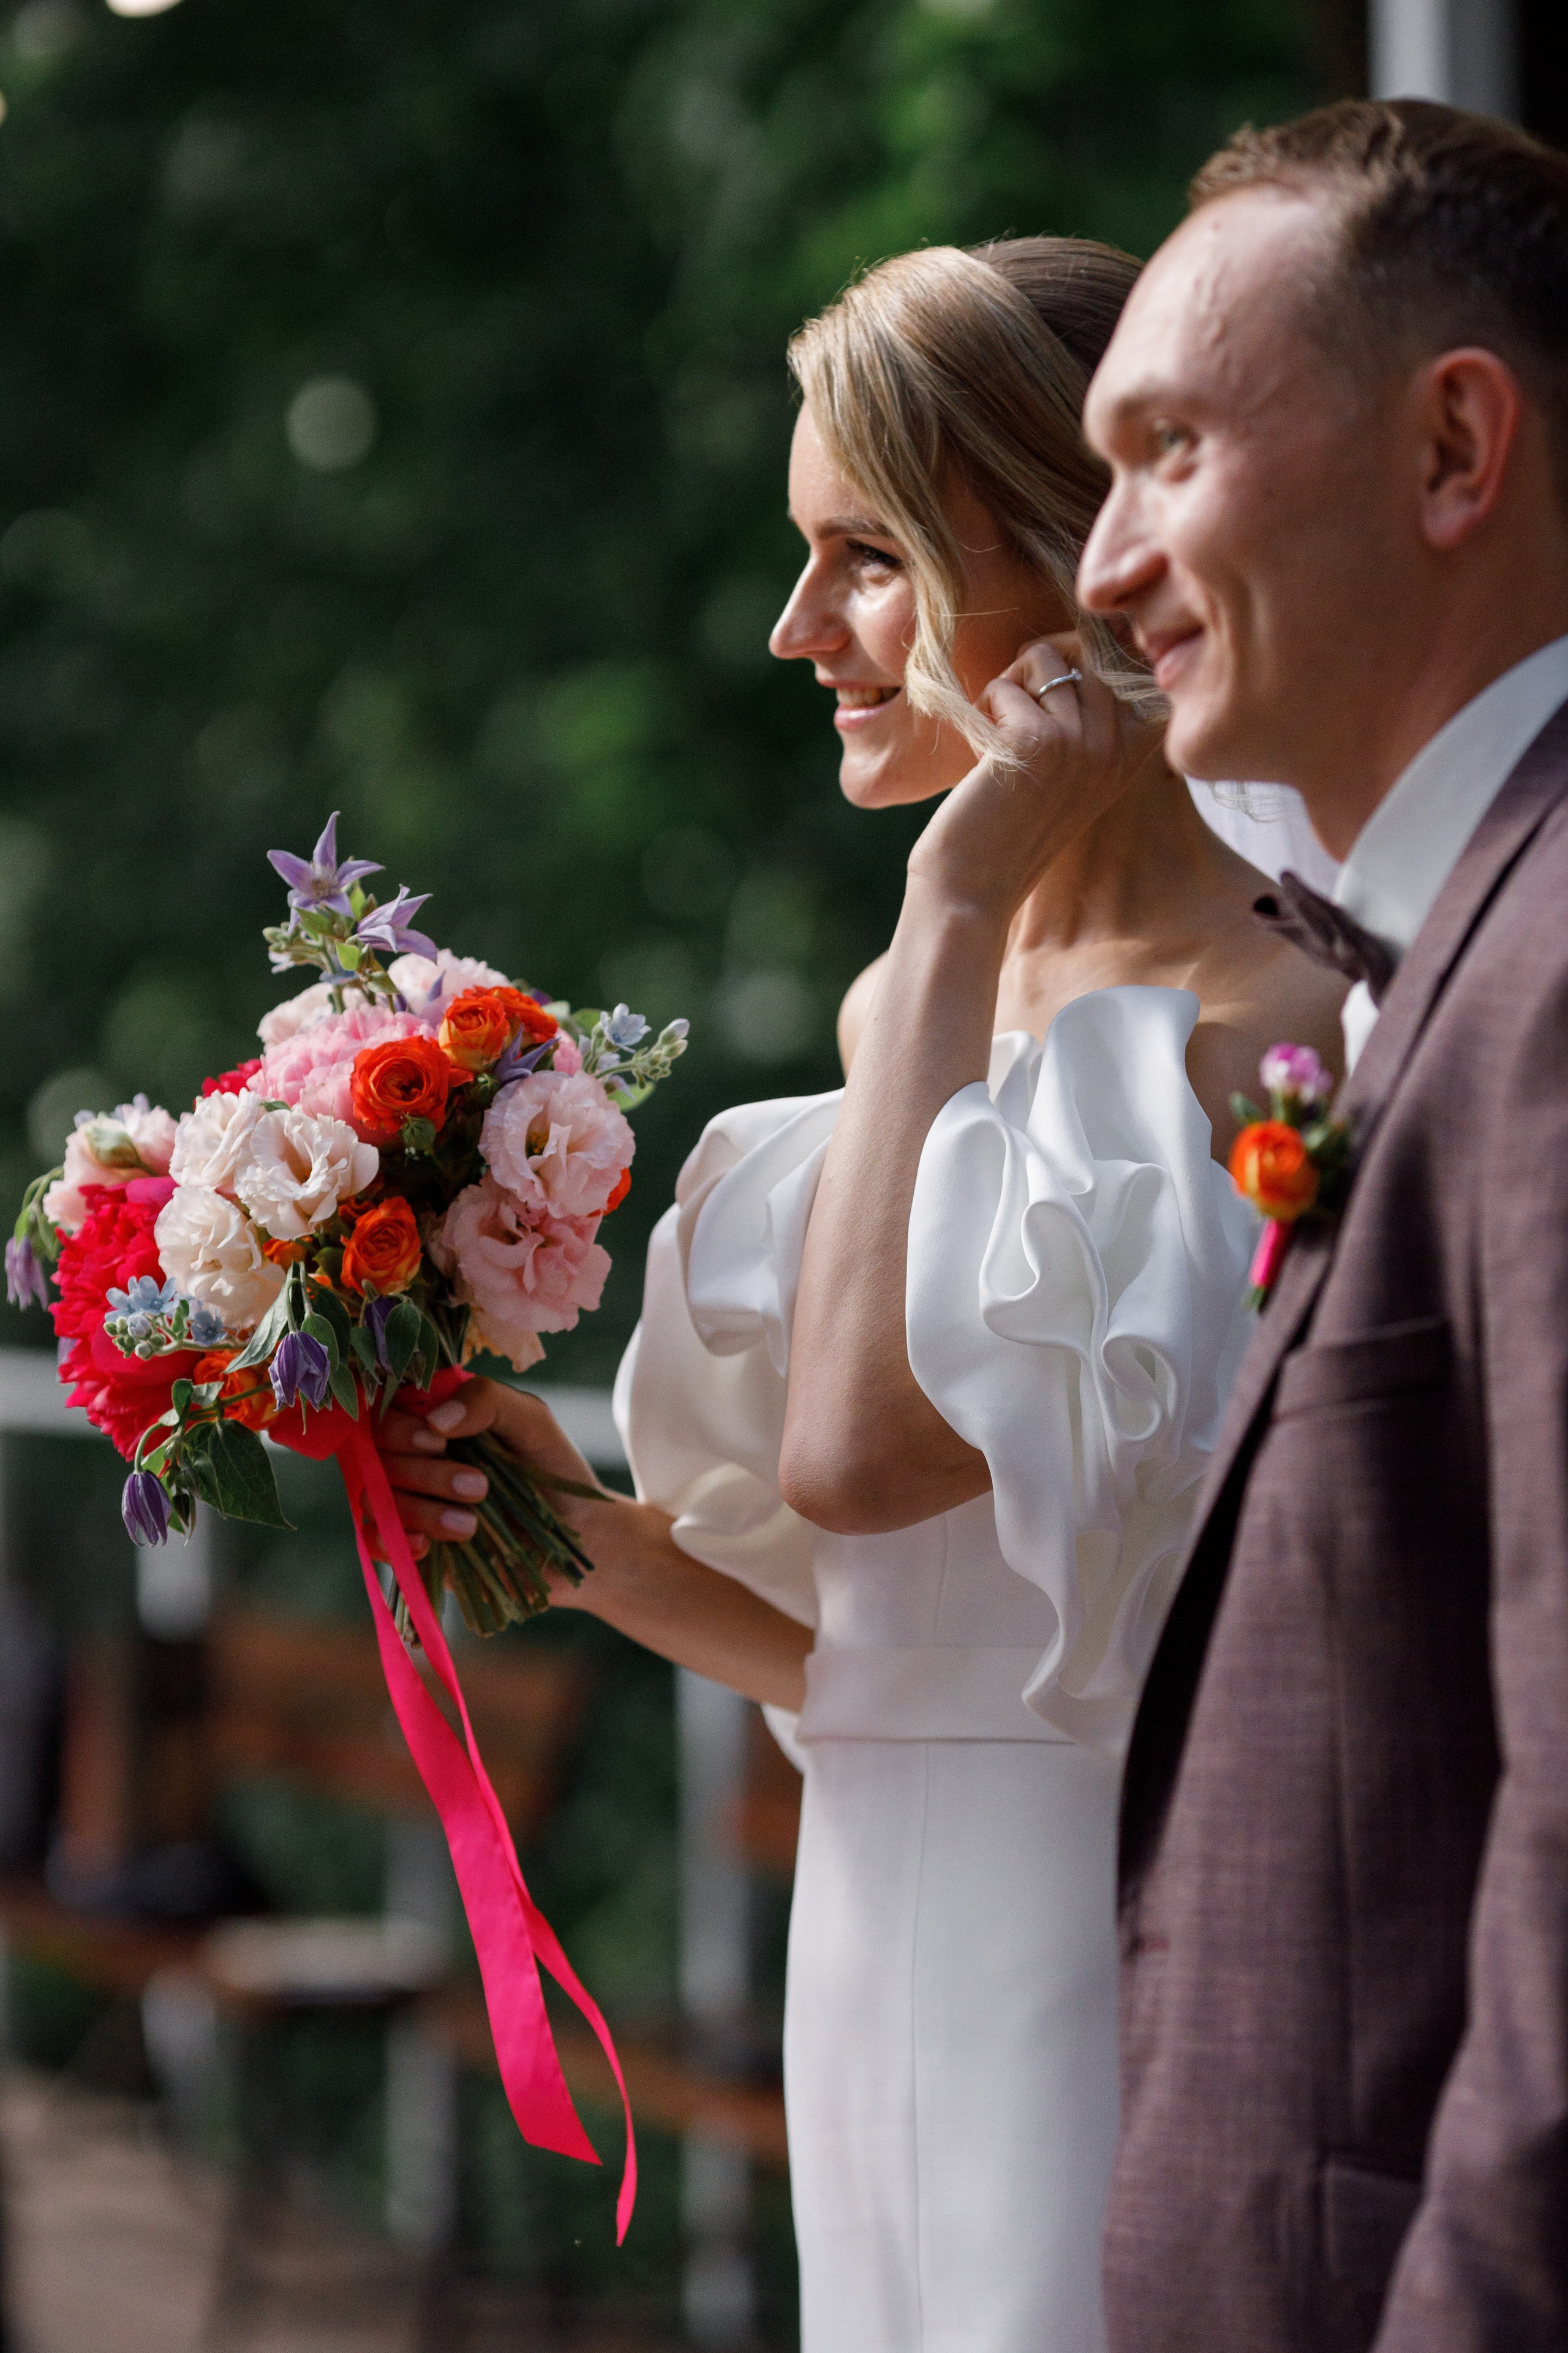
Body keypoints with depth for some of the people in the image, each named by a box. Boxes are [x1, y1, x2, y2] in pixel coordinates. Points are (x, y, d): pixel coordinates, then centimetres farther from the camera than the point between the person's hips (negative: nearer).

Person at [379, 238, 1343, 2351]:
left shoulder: (1261, 1028, -15)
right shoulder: (934, 1003, 12)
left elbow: (869, 1443, -26)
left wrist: (965, 907, -18)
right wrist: (577, 1533, -1)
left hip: (1095, 1992, -8)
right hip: (892, 1973, 8)